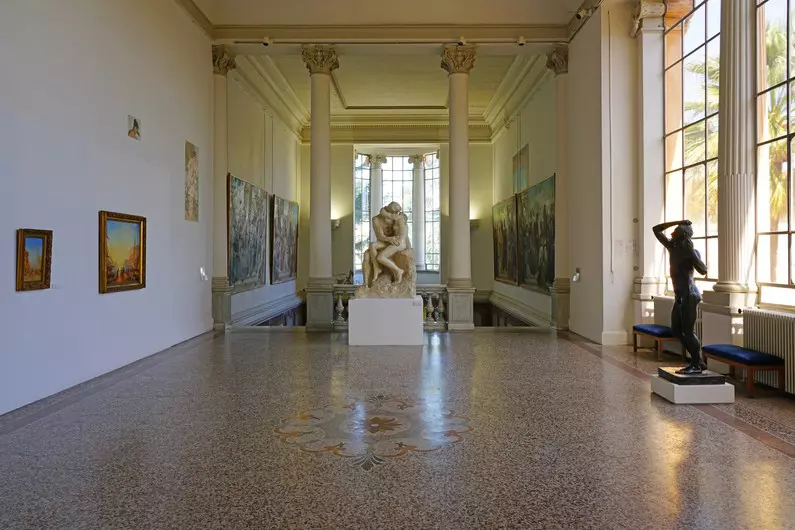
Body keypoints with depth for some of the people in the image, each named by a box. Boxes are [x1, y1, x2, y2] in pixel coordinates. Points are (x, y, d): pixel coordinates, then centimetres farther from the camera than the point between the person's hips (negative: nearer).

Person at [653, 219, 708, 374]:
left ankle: (697, 365, 8)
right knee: (676, 330, 12)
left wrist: (691, 251, -26)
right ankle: (697, 361, 21)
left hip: (689, 296, -8)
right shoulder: (672, 247, 8)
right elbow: (656, 229, 13)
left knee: (688, 331, -4)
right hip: (680, 296, 8)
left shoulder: (691, 252, -12)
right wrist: (677, 222, 5)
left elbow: (703, 271, -27)